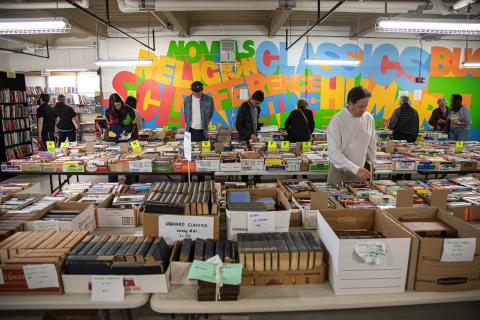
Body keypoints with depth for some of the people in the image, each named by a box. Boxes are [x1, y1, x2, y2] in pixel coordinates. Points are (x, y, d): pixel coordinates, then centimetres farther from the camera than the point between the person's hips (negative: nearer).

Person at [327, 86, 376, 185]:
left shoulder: (369, 118, -1)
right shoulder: (337, 120, -16)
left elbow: (371, 146, 9)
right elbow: (334, 152, -21)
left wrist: (370, 170, 11)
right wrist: (355, 169, -27)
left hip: (359, 171, 4)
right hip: (340, 172, -4)